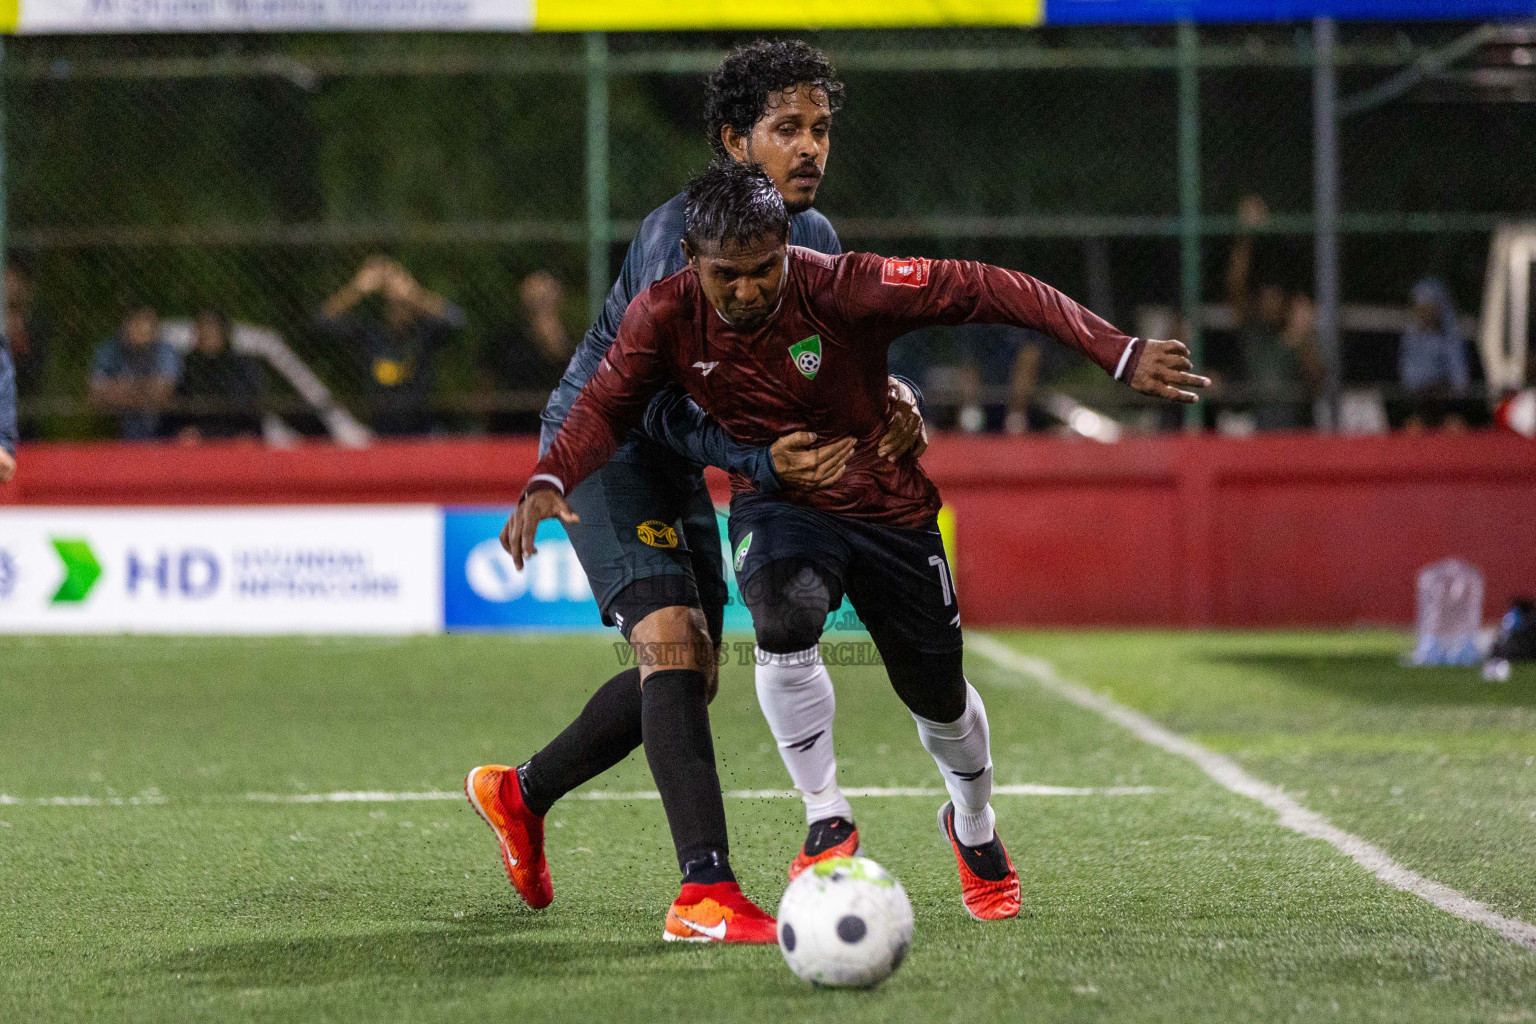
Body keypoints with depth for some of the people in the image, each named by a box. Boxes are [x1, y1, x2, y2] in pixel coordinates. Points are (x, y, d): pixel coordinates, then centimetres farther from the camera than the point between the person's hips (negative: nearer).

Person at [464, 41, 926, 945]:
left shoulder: (817, 240, -2)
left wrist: (896, 397, -24)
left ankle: (521, 794, 36)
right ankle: (706, 894, -33)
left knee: (692, 678, 13)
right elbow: (662, 402, -30)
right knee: (674, 641, -24)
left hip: (679, 464, 9)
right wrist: (760, 459, -46)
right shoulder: (682, 234, -26)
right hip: (602, 444, -9)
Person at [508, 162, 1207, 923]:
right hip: (774, 507, 1)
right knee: (783, 616, -34)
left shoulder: (840, 288, -27)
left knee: (937, 696, 11)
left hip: (888, 509, 0)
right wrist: (547, 483, -28)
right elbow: (603, 407, -6)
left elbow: (988, 292, -26)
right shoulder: (666, 317, -17)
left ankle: (974, 830, 46)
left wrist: (1120, 356, -31)